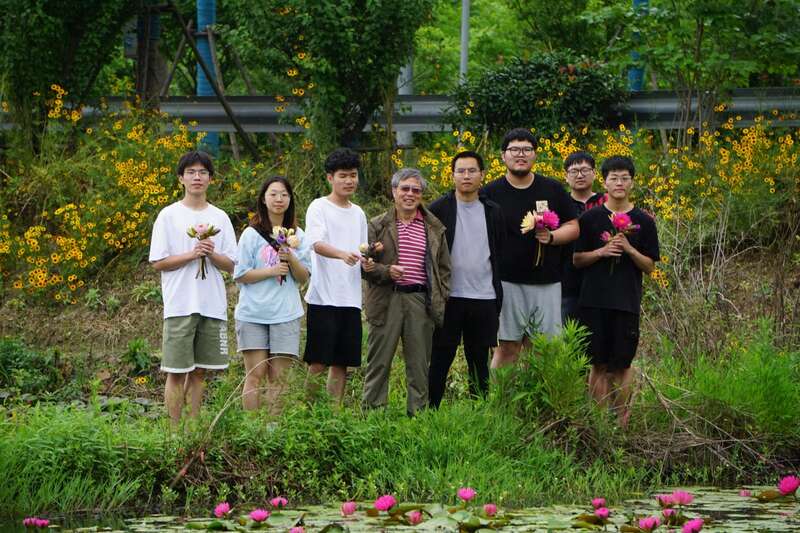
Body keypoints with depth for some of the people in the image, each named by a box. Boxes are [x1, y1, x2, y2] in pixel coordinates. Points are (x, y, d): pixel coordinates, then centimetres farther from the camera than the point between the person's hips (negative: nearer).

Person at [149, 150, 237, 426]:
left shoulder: (220, 217, 11)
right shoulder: (169, 215, 1)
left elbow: (231, 266, 9)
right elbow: (158, 263, -3)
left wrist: (211, 254, -11)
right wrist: (191, 255, -15)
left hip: (212, 306, 3)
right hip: (180, 306, -3)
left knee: (199, 371, 8)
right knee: (176, 371, -3)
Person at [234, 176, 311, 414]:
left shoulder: (297, 236, 10)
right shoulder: (251, 234, 2)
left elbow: (303, 277, 8)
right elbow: (240, 275, -2)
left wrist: (291, 259, -11)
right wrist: (271, 271, -14)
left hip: (286, 313, 2)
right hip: (253, 313, -2)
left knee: (279, 377, 0)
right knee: (255, 374, -5)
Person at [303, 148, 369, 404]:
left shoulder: (358, 213, 18)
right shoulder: (319, 207, -2)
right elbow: (317, 244, -18)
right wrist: (343, 254, -36)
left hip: (351, 299, 6)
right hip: (323, 296, -6)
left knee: (342, 363, 6)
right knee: (318, 362, -7)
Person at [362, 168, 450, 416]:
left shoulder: (434, 228, 11)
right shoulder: (378, 225, 5)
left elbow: (444, 268, 15)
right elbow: (366, 265, 3)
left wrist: (440, 299, 5)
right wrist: (386, 272, -16)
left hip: (421, 300, 2)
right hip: (387, 300, -2)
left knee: (419, 363, 6)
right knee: (379, 360, 0)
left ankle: (417, 413, 13)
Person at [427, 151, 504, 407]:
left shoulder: (493, 212, 9)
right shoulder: (438, 209, -1)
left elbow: (500, 253, 15)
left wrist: (498, 295, 9)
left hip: (485, 298, 3)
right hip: (449, 298, -3)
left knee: (480, 361, 9)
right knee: (441, 359, 0)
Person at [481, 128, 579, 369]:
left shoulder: (553, 189, 8)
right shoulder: (491, 192, 4)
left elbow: (573, 228, 11)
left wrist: (551, 237, -10)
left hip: (547, 282, 2)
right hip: (506, 281, -2)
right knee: (507, 346, -2)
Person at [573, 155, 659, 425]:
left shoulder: (643, 221, 4)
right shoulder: (590, 218, 4)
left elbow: (650, 266, 5)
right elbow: (577, 259, 6)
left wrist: (629, 250, -12)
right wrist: (601, 252, -11)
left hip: (627, 302, 0)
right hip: (594, 299, 0)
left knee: (622, 364, 3)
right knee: (599, 364, 1)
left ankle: (621, 420, 9)